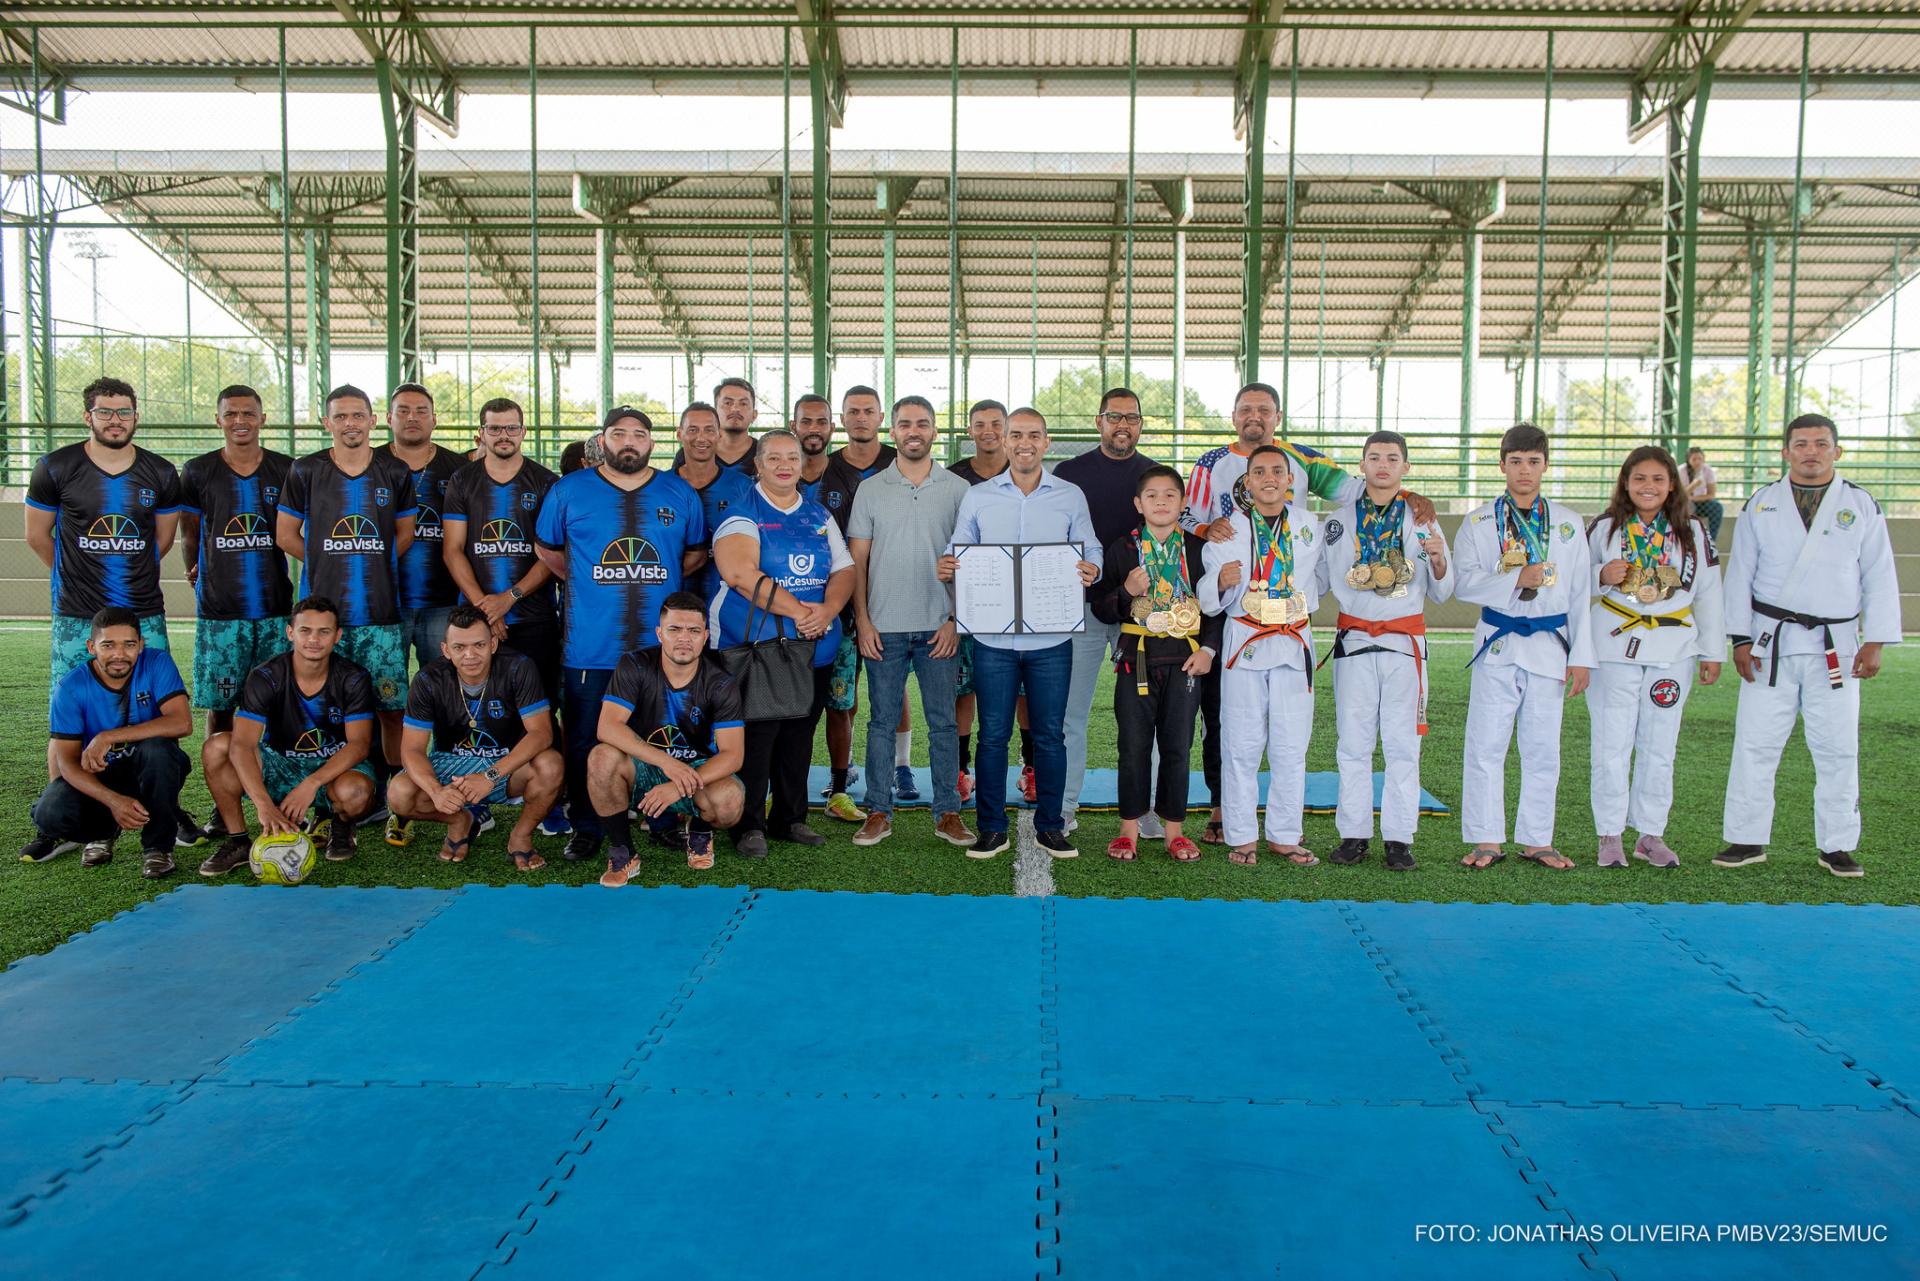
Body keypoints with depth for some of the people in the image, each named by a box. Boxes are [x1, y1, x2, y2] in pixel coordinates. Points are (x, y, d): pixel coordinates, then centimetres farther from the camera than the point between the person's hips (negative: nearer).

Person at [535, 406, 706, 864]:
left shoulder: (681, 494, 8)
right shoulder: (569, 491, 5)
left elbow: (697, 553, 20)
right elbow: (546, 548, 17)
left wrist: (656, 583, 11)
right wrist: (586, 583, 11)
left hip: (662, 647, 1)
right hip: (589, 648, -1)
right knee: (585, 743, 2)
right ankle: (586, 827, 15)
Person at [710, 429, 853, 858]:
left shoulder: (819, 515, 14)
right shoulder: (742, 514, -4)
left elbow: (844, 569, 8)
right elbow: (740, 573, -19)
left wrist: (828, 609, -13)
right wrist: (796, 610, -19)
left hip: (815, 647, 5)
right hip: (753, 647, -5)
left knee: (799, 735, 12)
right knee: (755, 735, -4)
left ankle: (790, 818, 24)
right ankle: (749, 826, 8)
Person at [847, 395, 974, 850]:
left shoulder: (957, 489, 5)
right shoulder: (871, 489, 6)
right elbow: (857, 560, 6)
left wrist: (955, 618, -4)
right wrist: (862, 620, -3)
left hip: (938, 626, 0)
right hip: (884, 626, 0)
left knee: (943, 722, 4)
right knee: (882, 721, 6)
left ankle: (948, 812, 13)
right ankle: (879, 812, 14)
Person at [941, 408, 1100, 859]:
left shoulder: (1071, 496, 6)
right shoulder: (978, 497, 7)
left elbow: (1090, 552, 7)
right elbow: (957, 553, 9)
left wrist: (1090, 572, -16)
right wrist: (947, 568, -14)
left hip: (1051, 639, 0)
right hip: (993, 638, 0)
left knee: (1050, 735, 6)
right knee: (993, 735, 4)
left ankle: (1050, 826, 19)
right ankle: (991, 828, 15)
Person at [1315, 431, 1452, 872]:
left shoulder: (1422, 521, 9)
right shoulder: (1337, 520, 10)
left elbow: (1441, 593, 10)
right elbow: (1318, 583, 15)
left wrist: (1438, 561, -8)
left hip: (1405, 643, 0)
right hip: (1353, 641, 1)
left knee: (1402, 743, -1)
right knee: (1353, 742, 2)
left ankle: (1399, 837, 5)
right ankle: (1354, 833, 9)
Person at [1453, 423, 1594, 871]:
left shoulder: (1568, 523, 7)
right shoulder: (1479, 521, 3)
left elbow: (1580, 594, 6)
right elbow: (1463, 581, -7)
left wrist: (1581, 657, 1)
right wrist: (1516, 579, -20)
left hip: (1550, 643, 2)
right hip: (1498, 644, -1)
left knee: (1542, 748, 7)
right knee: (1487, 745, -1)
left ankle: (1536, 839, 18)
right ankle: (1486, 840, 7)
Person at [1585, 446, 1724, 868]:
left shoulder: (1693, 531, 8)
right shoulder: (1604, 527, 4)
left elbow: (1709, 593, 9)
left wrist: (1712, 651, 6)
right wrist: (1602, 577, -12)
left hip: (1672, 650, 1)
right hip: (1614, 647, -1)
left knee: (1659, 746, 6)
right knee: (1612, 743, -2)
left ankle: (1651, 833, 17)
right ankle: (1610, 834, 8)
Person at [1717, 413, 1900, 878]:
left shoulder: (1861, 506, 5)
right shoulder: (1761, 504, 4)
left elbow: (1880, 579, 5)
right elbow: (1740, 574, 4)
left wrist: (1874, 643, -2)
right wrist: (1741, 639, -2)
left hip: (1836, 645, 0)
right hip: (1771, 641, 0)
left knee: (1837, 749, 4)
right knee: (1755, 744, 1)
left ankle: (1837, 846, 17)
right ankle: (1747, 839, 11)